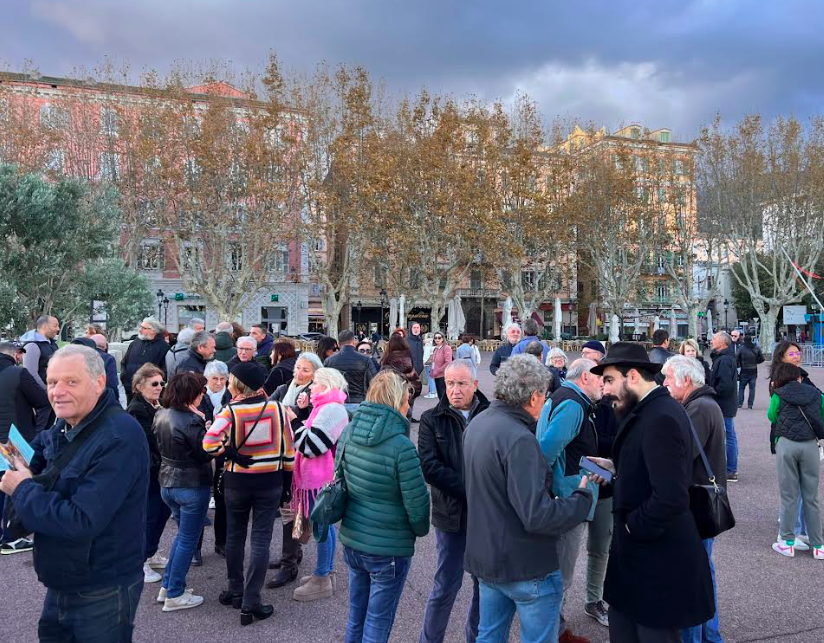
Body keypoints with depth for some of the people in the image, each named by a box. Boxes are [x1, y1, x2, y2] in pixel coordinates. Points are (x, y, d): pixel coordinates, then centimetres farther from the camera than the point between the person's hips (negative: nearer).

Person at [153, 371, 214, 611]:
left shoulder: (161, 415, 2)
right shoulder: (190, 421, -23)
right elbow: (206, 454, -18)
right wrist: (203, 425, -9)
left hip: (167, 483, 8)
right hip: (192, 487, -8)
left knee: (183, 534, 24)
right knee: (188, 540, 7)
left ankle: (167, 586, 30)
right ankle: (174, 596, 16)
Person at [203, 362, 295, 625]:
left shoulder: (231, 411, -13)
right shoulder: (277, 407, -6)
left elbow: (209, 443, -24)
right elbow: (288, 447, -1)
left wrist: (230, 451, -8)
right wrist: (288, 468, 11)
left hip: (237, 481, 0)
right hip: (270, 482, 0)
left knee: (235, 537, 19)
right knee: (260, 541, 4)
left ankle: (236, 591, 33)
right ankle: (250, 603, 5)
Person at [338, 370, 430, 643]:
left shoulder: (349, 432, -4)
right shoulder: (401, 446, -23)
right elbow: (416, 503, -17)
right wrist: (421, 529, 5)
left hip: (351, 539, 6)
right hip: (389, 548, -6)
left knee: (356, 615, 23)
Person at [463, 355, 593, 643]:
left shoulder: (477, 424, 2)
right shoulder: (518, 439, -26)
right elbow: (537, 516, -29)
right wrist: (584, 497, -15)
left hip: (484, 557, 8)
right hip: (526, 566, -8)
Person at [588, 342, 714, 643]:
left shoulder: (661, 417, -25)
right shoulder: (651, 409, 6)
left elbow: (671, 498, -31)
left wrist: (632, 527, -17)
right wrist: (617, 467, 3)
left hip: (657, 558, -9)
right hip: (639, 550, 9)